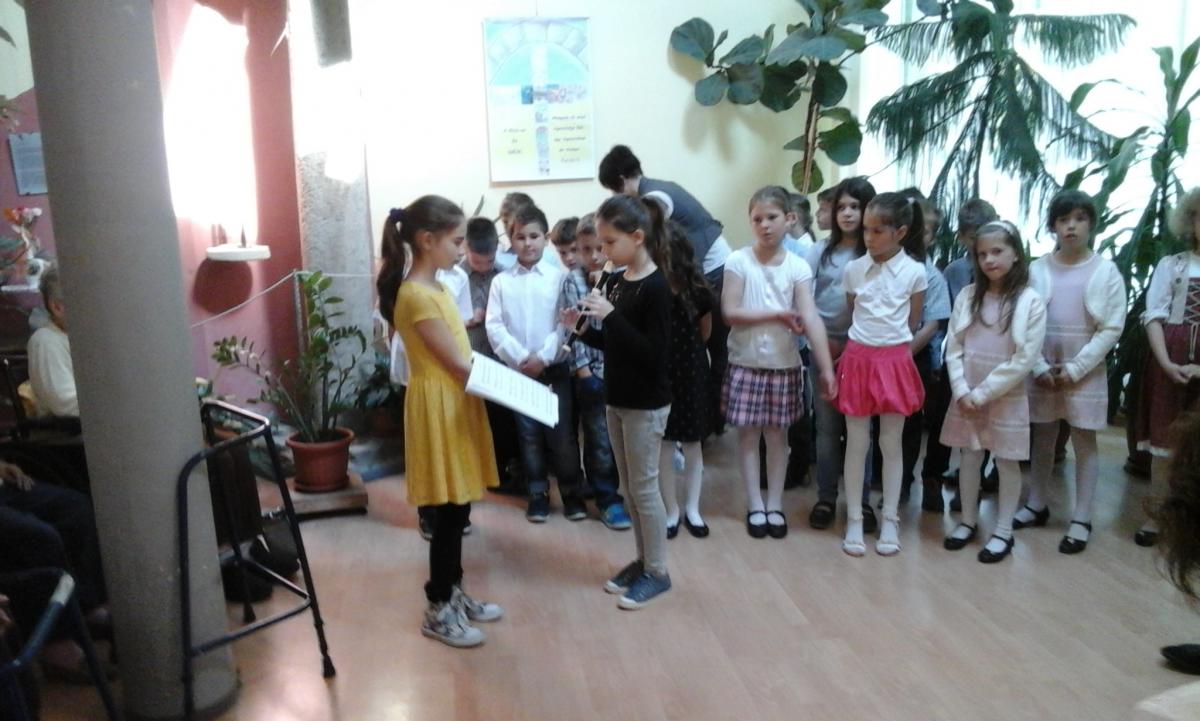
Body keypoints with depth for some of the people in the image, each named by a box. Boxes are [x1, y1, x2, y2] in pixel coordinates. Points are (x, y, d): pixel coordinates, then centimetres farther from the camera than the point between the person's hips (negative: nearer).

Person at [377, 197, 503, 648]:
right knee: (450, 511, 0)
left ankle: (453, 593, 31)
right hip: (439, 407, -10)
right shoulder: (418, 296, -20)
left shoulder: (435, 289, 11)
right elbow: (457, 365, -19)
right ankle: (438, 610, 15)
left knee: (457, 508, 17)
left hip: (457, 403, 10)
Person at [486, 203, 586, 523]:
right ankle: (537, 493, 22)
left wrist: (543, 357, -15)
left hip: (555, 368, -1)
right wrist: (520, 358, -13)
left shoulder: (560, 277, -2)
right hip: (517, 370, 2)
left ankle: (572, 492, 18)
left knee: (562, 433, 4)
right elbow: (494, 326, -2)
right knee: (528, 435, 10)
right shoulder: (501, 281, 3)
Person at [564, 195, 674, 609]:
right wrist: (583, 329, -3)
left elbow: (653, 354, -23)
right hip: (617, 398, 8)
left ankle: (657, 572, 17)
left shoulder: (656, 287, -18)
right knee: (629, 486, 16)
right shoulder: (616, 281, 6)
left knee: (644, 487, 2)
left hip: (646, 403, -8)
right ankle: (642, 560, 30)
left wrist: (611, 315, -27)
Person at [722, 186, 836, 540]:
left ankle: (775, 505, 23)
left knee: (777, 433, 10)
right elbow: (731, 312, -13)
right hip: (746, 362, -1)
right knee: (748, 433, 7)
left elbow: (811, 318, -13)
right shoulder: (738, 261, -7)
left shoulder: (797, 267, -4)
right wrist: (778, 315, -15)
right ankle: (755, 505, 20)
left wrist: (827, 368, -21)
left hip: (784, 364, 1)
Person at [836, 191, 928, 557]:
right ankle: (854, 519, 16)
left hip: (894, 361, -1)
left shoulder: (915, 272, -4)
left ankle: (889, 520, 20)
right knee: (856, 443, 6)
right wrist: (864, 346, 8)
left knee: (891, 443, 8)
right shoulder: (853, 269, 0)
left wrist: (892, 349, 8)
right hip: (858, 358, 1)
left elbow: (911, 324, 5)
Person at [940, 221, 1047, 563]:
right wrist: (962, 392, -10)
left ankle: (1003, 532, 19)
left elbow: (1023, 360, -13)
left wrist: (983, 394, -14)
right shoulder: (968, 296, 1)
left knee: (1007, 462, 8)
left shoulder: (1030, 301, -9)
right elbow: (953, 349, 0)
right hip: (967, 397, 3)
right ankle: (968, 521, 27)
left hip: (1006, 398, -3)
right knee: (969, 458, 12)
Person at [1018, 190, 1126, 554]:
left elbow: (1112, 329, -6)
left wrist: (1075, 369, -12)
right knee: (1042, 438, 12)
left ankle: (1081, 520, 12)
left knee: (1084, 443, 4)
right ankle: (1036, 505, 26)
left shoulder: (1106, 271, -4)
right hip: (1043, 371, 2)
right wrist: (1040, 367, -9)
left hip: (1085, 373, -2)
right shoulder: (1038, 269, 1)